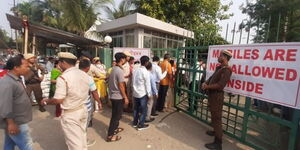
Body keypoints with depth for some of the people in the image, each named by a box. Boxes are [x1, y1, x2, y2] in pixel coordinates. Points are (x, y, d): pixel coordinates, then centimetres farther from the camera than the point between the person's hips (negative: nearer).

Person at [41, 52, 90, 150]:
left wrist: (45, 101, -2)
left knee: (74, 142, 11)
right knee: (82, 137, 25)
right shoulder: (84, 74, 0)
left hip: (70, 114, -6)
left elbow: (58, 100, -20)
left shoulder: (63, 78, -22)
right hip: (83, 109, 7)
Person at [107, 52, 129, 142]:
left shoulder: (114, 69, 7)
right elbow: (121, 86, -21)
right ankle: (110, 135, 12)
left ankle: (115, 128, 39)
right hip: (118, 97, -9)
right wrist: (125, 97, -15)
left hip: (113, 95, 9)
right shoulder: (120, 70, -20)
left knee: (115, 114, 22)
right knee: (116, 115, 2)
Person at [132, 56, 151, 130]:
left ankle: (135, 122, 32)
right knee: (143, 110, 8)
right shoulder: (146, 72, -19)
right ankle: (141, 125, 17)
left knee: (136, 108, 19)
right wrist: (149, 94, -6)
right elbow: (147, 84, -16)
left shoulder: (135, 70, 2)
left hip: (135, 92, 7)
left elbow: (133, 81, 8)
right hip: (143, 93, -7)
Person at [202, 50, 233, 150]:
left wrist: (207, 86, -16)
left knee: (216, 118, -4)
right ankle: (216, 131, 43)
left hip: (217, 96, -10)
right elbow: (212, 77, 16)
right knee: (214, 116, 23)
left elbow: (220, 85, -26)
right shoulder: (219, 68, 13)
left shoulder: (226, 70, -18)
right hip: (212, 94, 10)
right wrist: (205, 83, -4)